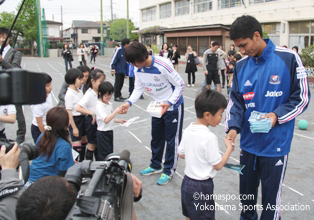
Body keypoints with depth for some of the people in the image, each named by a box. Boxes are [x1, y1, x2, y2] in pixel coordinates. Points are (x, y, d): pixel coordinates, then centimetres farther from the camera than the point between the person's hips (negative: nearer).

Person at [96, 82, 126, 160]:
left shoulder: (109, 104, 8)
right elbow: (106, 120, -29)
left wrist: (119, 121, 5)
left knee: (110, 153, 16)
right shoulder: (99, 106, -18)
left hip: (110, 132, 8)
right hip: (102, 133, -8)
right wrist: (116, 111, -33)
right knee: (104, 155, -1)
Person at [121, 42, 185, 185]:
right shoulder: (138, 68, -11)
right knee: (156, 137, 18)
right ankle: (155, 166, 37)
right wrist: (129, 102, -20)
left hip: (173, 106, -7)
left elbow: (180, 85, -22)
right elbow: (138, 88, -2)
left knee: (171, 139, 4)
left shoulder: (163, 65, -31)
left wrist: (169, 103, -31)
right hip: (158, 106, 7)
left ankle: (169, 171, 20)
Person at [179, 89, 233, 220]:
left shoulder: (188, 130, -4)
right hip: (201, 187, -7)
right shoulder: (209, 137, -26)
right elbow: (218, 165, -16)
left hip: (187, 182, 7)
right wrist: (229, 148, -4)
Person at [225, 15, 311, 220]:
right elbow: (235, 101, 3)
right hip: (248, 143, 4)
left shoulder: (288, 58, -10)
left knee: (271, 195, 8)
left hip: (276, 144, -4)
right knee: (246, 190, 18)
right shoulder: (241, 66, 1)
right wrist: (233, 127, -12)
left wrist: (277, 116, -20)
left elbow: (301, 97, -6)